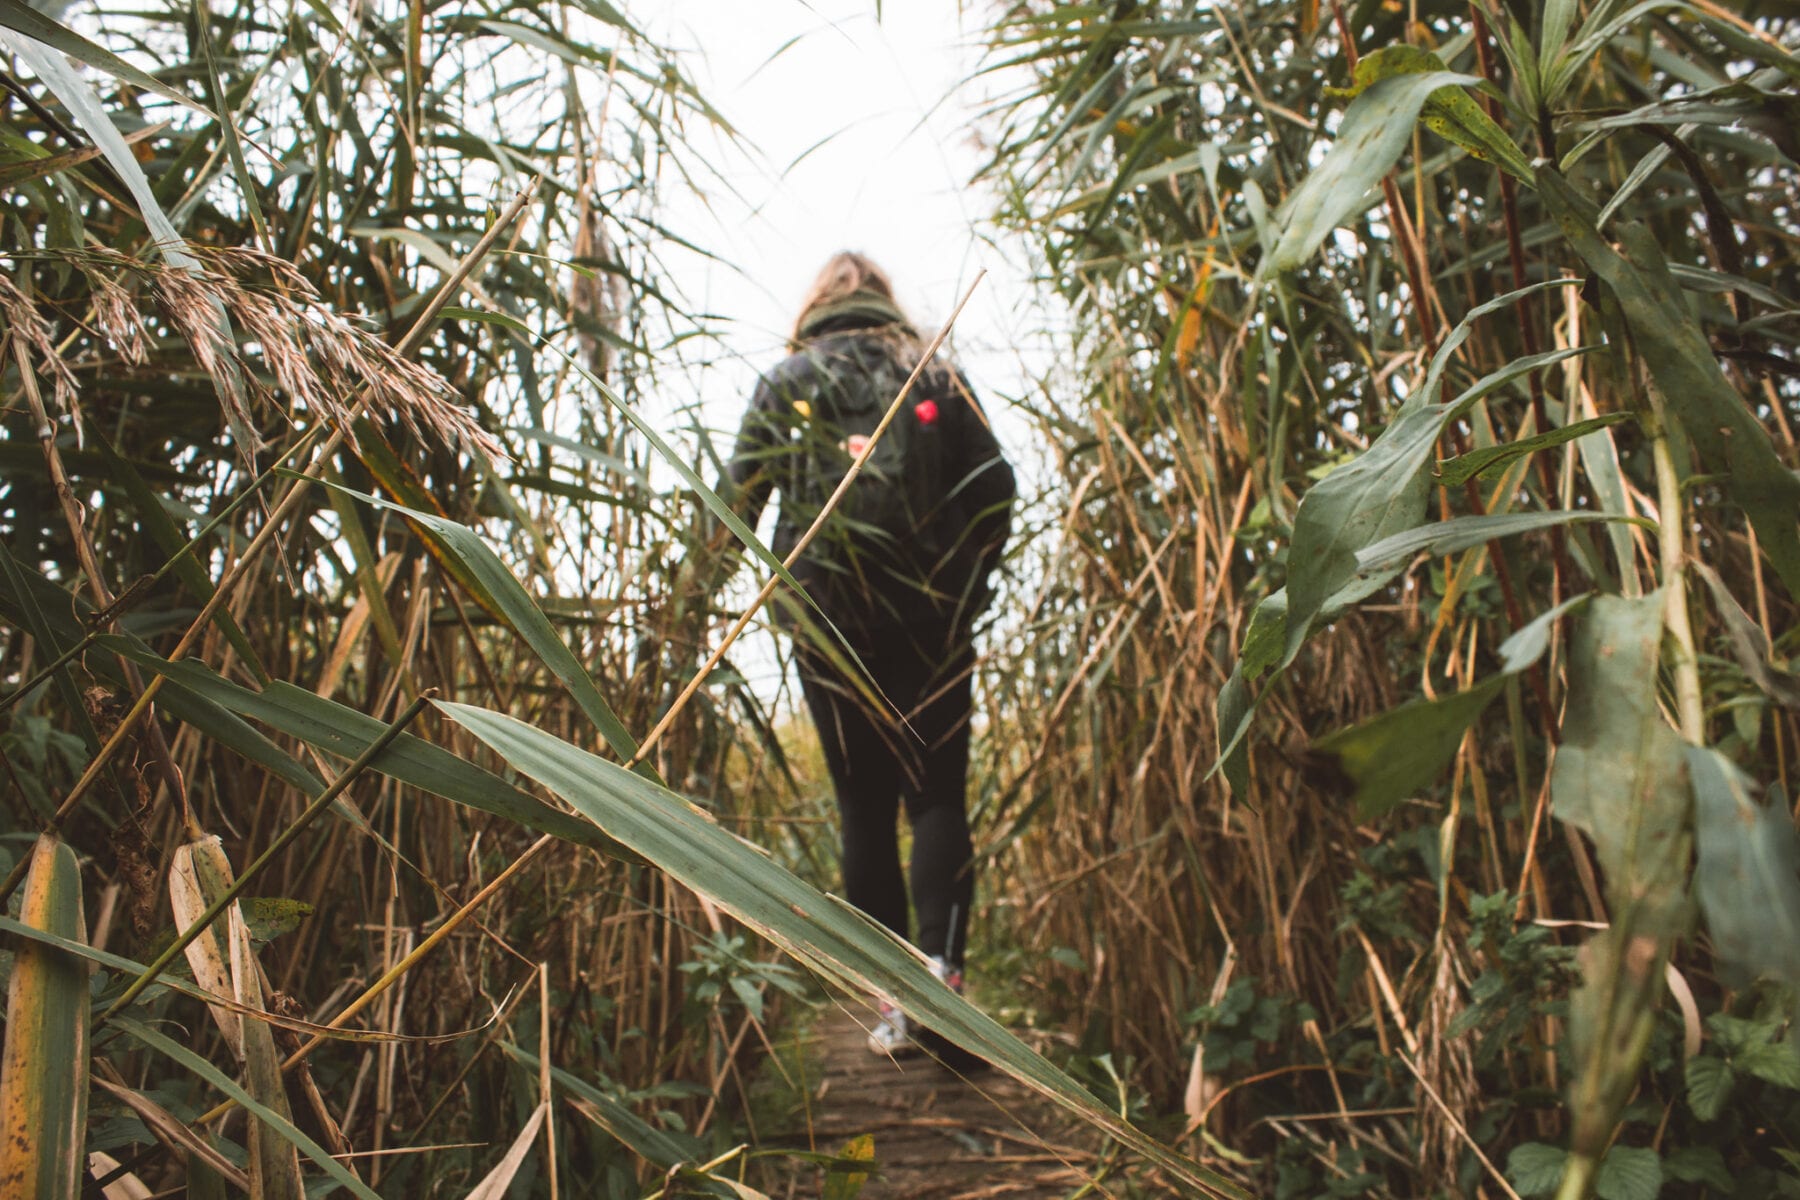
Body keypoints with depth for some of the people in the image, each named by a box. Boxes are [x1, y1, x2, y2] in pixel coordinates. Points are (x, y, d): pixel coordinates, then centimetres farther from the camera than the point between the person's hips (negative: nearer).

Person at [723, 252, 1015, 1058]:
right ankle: (938, 965, -15)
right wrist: (967, 589, 14)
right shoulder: (938, 377, 9)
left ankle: (896, 999, 8)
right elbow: (995, 493, 4)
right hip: (932, 622, 0)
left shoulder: (786, 383, 7)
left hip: (828, 623, 0)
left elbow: (739, 499, 1)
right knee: (938, 796, 3)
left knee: (864, 810, 6)